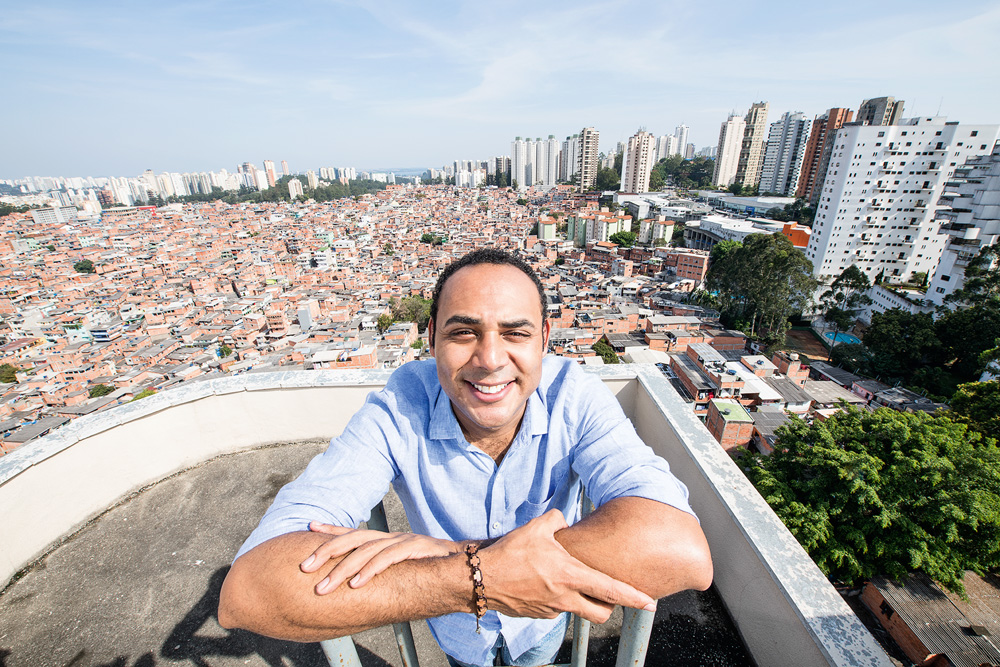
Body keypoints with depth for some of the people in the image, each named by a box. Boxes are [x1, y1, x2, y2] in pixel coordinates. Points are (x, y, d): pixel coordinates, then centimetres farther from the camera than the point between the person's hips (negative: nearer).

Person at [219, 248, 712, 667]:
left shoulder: (575, 397, -32)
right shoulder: (398, 411, -34)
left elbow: (684, 553, -46)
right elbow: (247, 592, -41)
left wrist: (453, 554, -47)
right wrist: (479, 574, -51)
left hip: (542, 622, 1)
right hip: (454, 624, 0)